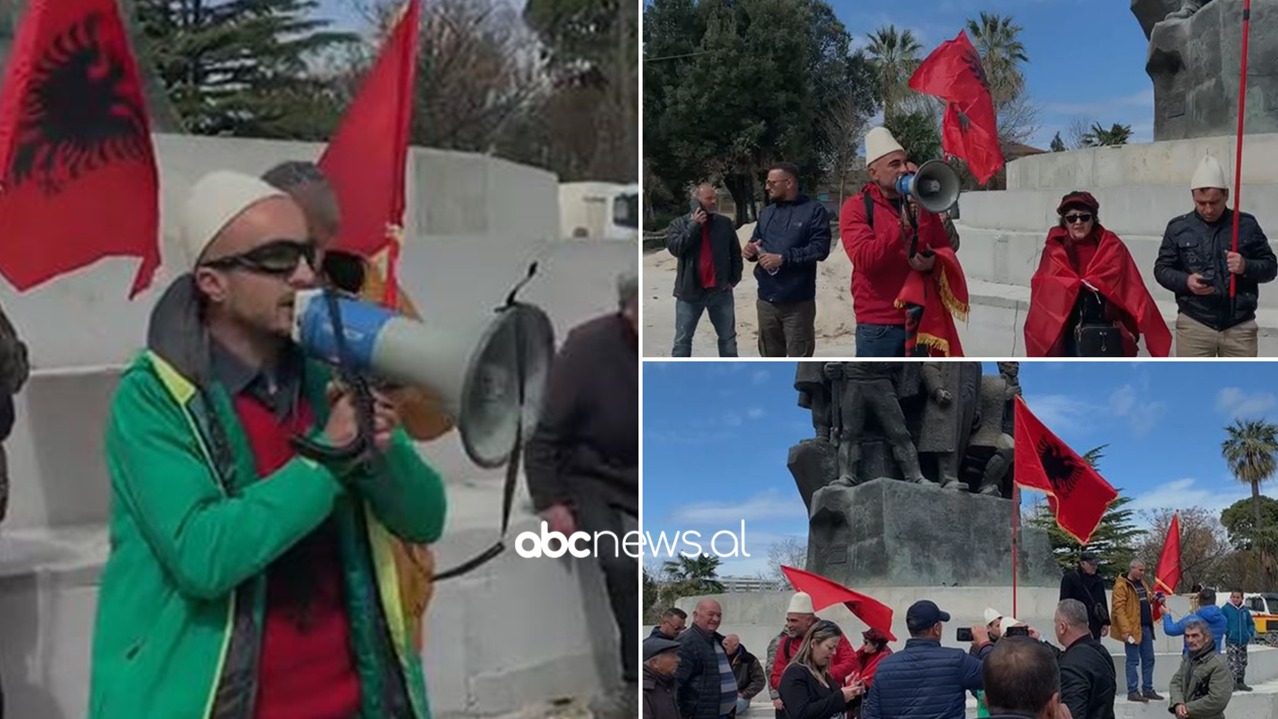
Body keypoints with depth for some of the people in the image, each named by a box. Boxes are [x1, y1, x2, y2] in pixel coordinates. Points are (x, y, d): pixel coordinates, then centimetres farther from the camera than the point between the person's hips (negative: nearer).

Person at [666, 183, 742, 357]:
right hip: (690, 291, -2)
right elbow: (674, 247, -17)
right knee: (682, 339, 4)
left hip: (720, 291, 2)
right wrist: (694, 225, -16)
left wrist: (734, 279, 3)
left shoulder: (724, 223, 4)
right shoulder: (679, 223, 0)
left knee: (728, 338, 9)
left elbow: (736, 253, 11)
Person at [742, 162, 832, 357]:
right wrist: (751, 250, 0)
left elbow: (820, 248, -14)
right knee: (770, 358, 14)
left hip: (798, 302, -6)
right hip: (766, 300, 6)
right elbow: (756, 242, 25)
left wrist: (783, 258, -19)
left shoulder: (813, 210, -5)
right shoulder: (766, 213, 16)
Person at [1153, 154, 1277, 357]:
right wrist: (1186, 281, -15)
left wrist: (1247, 267, -14)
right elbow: (1161, 268, 6)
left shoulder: (1246, 225, 4)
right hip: (1194, 325, -1)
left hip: (1240, 326, 1)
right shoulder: (1178, 227, 4)